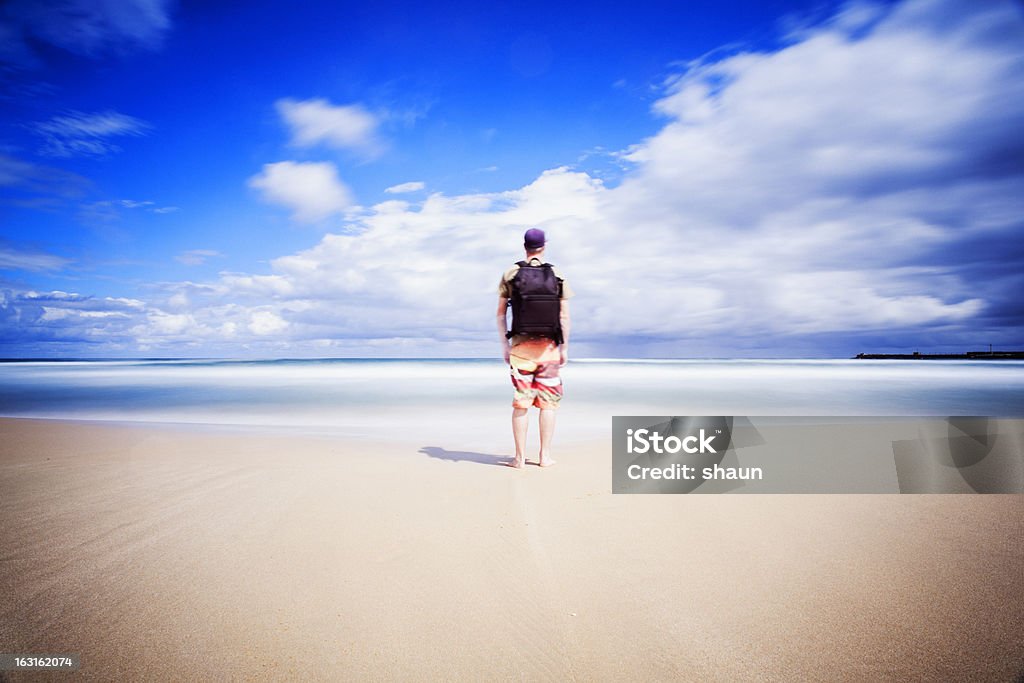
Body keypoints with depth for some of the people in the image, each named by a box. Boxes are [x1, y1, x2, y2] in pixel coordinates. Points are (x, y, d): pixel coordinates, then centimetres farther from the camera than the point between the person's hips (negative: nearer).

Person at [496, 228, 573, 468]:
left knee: (521, 402, 5)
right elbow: (564, 316, -1)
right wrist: (564, 347, 4)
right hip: (548, 346, 0)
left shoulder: (511, 274, 1)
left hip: (520, 345, 0)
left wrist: (504, 345, 4)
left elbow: (501, 313, 0)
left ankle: (520, 457, 7)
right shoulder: (557, 276, 1)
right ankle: (545, 456, 11)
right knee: (548, 402, 8)